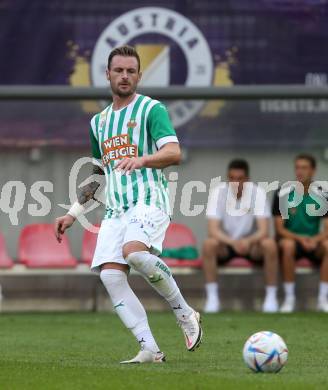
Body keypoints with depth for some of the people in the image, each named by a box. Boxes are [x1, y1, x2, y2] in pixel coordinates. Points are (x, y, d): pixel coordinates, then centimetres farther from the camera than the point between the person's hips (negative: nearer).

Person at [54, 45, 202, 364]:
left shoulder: (151, 109, 1)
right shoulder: (99, 121, 21)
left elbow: (174, 153, -15)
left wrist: (141, 160, -33)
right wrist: (73, 213, 26)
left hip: (149, 200, -6)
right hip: (115, 208, 6)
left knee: (134, 252, -34)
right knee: (110, 275, -13)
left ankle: (184, 313, -15)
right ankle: (150, 349, -12)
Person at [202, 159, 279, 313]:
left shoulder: (258, 193, -14)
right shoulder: (218, 192, -14)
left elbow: (263, 230, -20)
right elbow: (213, 230, -23)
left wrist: (248, 241, -42)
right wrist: (233, 242, -41)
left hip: (251, 244, 0)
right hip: (225, 244, 0)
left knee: (269, 244, -30)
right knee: (209, 244, -32)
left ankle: (271, 296, -17)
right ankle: (212, 297, -23)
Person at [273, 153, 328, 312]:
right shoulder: (282, 194, -6)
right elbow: (279, 228, -8)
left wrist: (315, 239, -29)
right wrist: (299, 238, -25)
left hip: (313, 242, 2)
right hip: (291, 238, -2)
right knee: (287, 245, -36)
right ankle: (289, 298, -27)